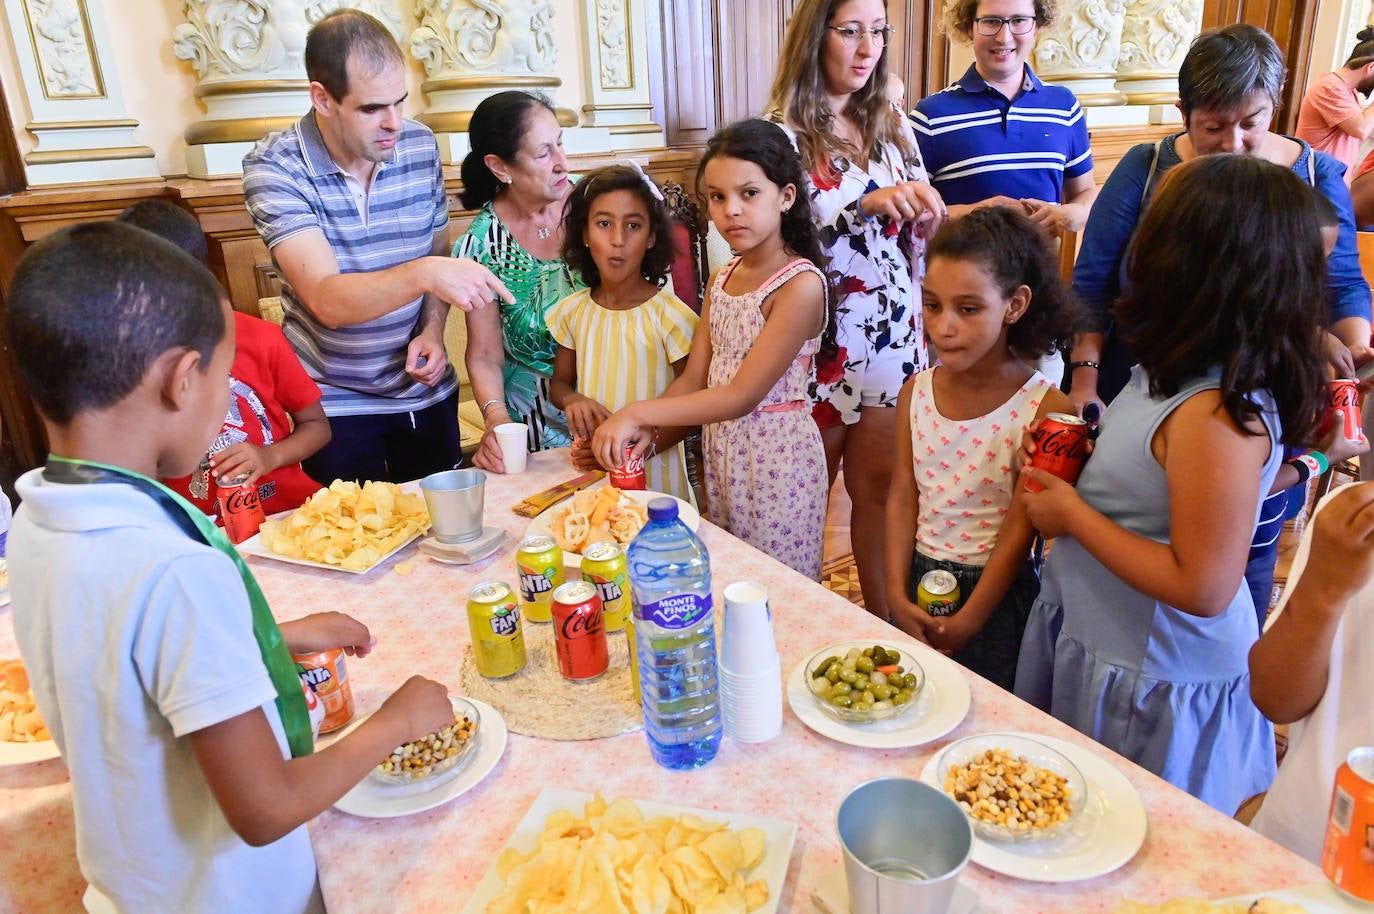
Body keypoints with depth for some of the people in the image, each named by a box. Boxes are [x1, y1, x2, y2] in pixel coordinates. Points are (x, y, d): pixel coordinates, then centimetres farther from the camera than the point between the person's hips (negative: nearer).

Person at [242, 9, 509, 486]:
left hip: (427, 391, 4)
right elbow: (327, 301, -27)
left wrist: (433, 332, -9)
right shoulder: (274, 168, -16)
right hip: (336, 403, -3)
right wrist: (424, 273, -43)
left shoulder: (421, 146, -3)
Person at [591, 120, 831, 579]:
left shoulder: (801, 284, -17)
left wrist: (638, 412, -23)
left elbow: (743, 395, -22)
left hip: (776, 454, -7)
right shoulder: (722, 278, 7)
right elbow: (694, 377, 3)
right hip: (718, 449, 7)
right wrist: (644, 429, -15)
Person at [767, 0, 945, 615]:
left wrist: (928, 211, -6)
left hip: (895, 334, 4)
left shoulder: (893, 125, 8)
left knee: (880, 485, 12)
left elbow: (919, 238, 14)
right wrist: (868, 206, -27)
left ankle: (885, 623, 26)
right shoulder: (782, 132, -7)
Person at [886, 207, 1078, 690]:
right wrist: (897, 593, -7)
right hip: (917, 581, 4)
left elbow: (1019, 531, -16)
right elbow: (903, 496, -1)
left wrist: (965, 623, -13)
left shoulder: (1045, 408, -18)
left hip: (997, 593, -4)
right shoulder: (916, 392, -3)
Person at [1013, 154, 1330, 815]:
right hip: (1098, 639, 8)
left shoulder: (1220, 416, -31)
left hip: (1151, 686, -8)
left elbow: (1203, 588, -28)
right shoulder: (1183, 371, -3)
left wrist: (1073, 514, -21)